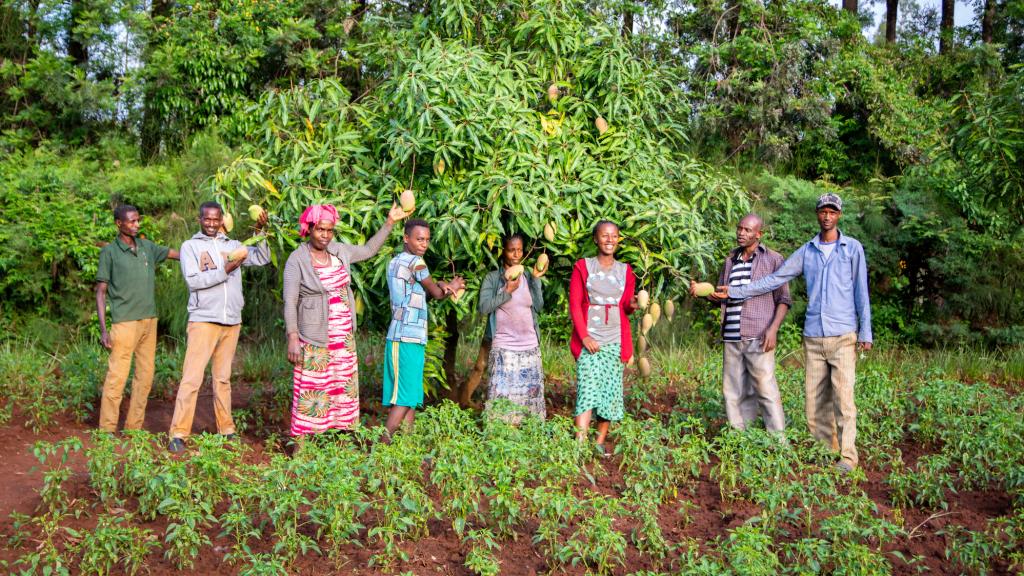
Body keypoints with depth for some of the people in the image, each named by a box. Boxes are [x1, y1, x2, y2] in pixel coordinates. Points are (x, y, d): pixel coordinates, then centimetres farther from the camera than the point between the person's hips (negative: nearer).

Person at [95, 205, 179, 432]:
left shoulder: (147, 247, 11)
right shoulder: (110, 252, -2)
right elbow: (101, 292, -2)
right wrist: (103, 330, -10)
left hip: (149, 320, 6)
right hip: (124, 322, -6)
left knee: (145, 376, 8)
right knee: (117, 377, -6)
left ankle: (134, 428, 16)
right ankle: (107, 430, 1)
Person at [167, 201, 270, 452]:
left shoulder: (233, 245, 12)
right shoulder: (190, 246, 3)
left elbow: (262, 259, 3)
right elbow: (193, 280, -9)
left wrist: (260, 232, -9)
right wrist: (225, 271, -16)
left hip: (232, 322, 4)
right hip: (203, 321, -4)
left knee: (223, 378, 12)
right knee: (192, 377, -8)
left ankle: (227, 430, 17)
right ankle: (179, 434, -6)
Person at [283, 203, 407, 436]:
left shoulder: (339, 251, 8)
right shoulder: (297, 260, -8)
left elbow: (368, 250, 24)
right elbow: (290, 303, -12)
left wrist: (390, 222, 21)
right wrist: (292, 339, -18)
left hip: (344, 336, 6)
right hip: (315, 338, -6)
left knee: (344, 389, 9)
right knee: (312, 391, -5)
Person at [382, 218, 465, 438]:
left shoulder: (395, 262, 17)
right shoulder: (415, 262, -9)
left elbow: (430, 289, 18)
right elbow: (437, 294, 2)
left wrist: (443, 285, -1)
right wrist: (452, 287, 20)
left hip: (398, 337, 9)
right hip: (409, 339, -9)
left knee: (412, 398, 11)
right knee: (404, 399, -9)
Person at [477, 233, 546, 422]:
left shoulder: (528, 278, 10)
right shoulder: (492, 278, 0)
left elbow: (538, 306, 0)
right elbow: (483, 308, -11)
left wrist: (536, 278, -5)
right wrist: (507, 291, -14)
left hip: (530, 348, 4)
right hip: (503, 348, -3)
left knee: (530, 394, 3)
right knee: (502, 397, -7)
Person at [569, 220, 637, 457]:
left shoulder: (625, 271, 11)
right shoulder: (582, 267, 3)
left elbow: (625, 307, 10)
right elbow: (574, 304, -1)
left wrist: (632, 304, -15)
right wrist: (584, 336, -11)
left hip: (615, 340, 3)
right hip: (589, 340, -3)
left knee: (610, 391, 4)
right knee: (588, 389, -13)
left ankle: (600, 443, 14)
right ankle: (580, 444, -16)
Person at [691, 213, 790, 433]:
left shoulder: (773, 259, 2)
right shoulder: (730, 260, 16)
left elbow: (783, 299, 0)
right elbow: (721, 295, 22)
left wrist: (773, 329, -12)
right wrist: (700, 291, 3)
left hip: (758, 337, -5)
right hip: (731, 338, 5)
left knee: (765, 388, -8)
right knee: (734, 390, 7)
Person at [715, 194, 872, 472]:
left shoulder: (853, 248, 3)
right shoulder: (806, 251, 11)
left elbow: (861, 292, 2)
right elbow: (773, 280, 12)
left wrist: (865, 332, -3)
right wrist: (734, 292, 7)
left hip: (843, 336, -3)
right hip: (813, 336, 3)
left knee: (843, 396, -7)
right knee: (814, 398, 4)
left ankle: (847, 456, -2)